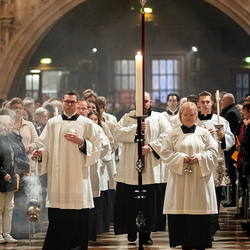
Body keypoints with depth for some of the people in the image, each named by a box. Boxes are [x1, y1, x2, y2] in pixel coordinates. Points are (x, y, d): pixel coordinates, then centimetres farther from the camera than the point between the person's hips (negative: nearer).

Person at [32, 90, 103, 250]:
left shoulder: (87, 124, 6)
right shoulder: (52, 123, 11)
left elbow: (96, 149, 4)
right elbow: (45, 145, 11)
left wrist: (81, 142, -11)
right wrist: (40, 152, -10)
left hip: (78, 177, -1)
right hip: (57, 176, 1)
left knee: (78, 217, -4)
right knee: (56, 217, -2)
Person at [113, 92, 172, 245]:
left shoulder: (159, 118, 11)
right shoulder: (128, 117, 14)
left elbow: (167, 134, -4)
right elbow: (117, 134, 0)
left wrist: (151, 147, -15)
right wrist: (135, 129, -12)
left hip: (152, 169, -1)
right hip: (130, 168, 1)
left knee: (151, 201, -5)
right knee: (130, 201, -1)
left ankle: (147, 232, 2)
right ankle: (131, 230, 14)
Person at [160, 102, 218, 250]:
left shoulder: (204, 133, 10)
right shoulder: (173, 134, 10)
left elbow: (213, 151, 4)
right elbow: (165, 153, 3)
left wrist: (200, 157, -13)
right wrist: (180, 157, -13)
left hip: (200, 180, 0)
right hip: (180, 182, 0)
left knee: (200, 216, -4)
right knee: (181, 214, -3)